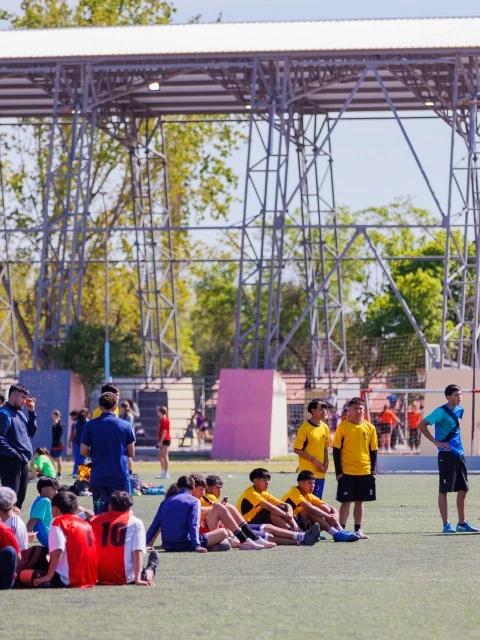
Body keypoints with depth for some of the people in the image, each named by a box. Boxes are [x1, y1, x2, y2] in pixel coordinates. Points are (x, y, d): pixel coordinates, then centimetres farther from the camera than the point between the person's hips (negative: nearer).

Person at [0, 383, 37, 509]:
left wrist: (31, 411, 11)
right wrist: (15, 454, -20)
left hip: (23, 463, 9)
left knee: (19, 499, 13)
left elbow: (31, 432, 19)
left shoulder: (19, 412, 17)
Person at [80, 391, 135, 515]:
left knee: (99, 515, 5)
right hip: (120, 477, -1)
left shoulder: (91, 425, -2)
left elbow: (83, 451, 0)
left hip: (98, 477, 1)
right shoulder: (125, 425, -2)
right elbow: (131, 453, 4)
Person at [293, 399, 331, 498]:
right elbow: (297, 449, -10)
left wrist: (326, 462, 4)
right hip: (307, 471, -6)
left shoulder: (325, 428, 9)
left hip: (320, 472, 6)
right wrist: (314, 460, -14)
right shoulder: (304, 428, -9)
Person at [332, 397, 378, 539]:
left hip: (365, 472, 3)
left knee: (359, 501, 10)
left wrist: (373, 470, 4)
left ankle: (358, 530, 16)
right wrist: (338, 471, -7)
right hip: (346, 472, -3)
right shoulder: (343, 427, -3)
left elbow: (373, 451, 10)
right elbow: (336, 450, -2)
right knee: (345, 501, -2)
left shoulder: (370, 428, 4)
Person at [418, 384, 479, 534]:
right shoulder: (441, 412, -12)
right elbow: (421, 425, -14)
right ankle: (446, 525, 1)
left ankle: (462, 523, 16)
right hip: (446, 454, -8)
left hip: (459, 453, 8)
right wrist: (436, 442, -15)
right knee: (444, 490, -2)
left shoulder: (460, 410, 11)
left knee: (463, 489, 9)